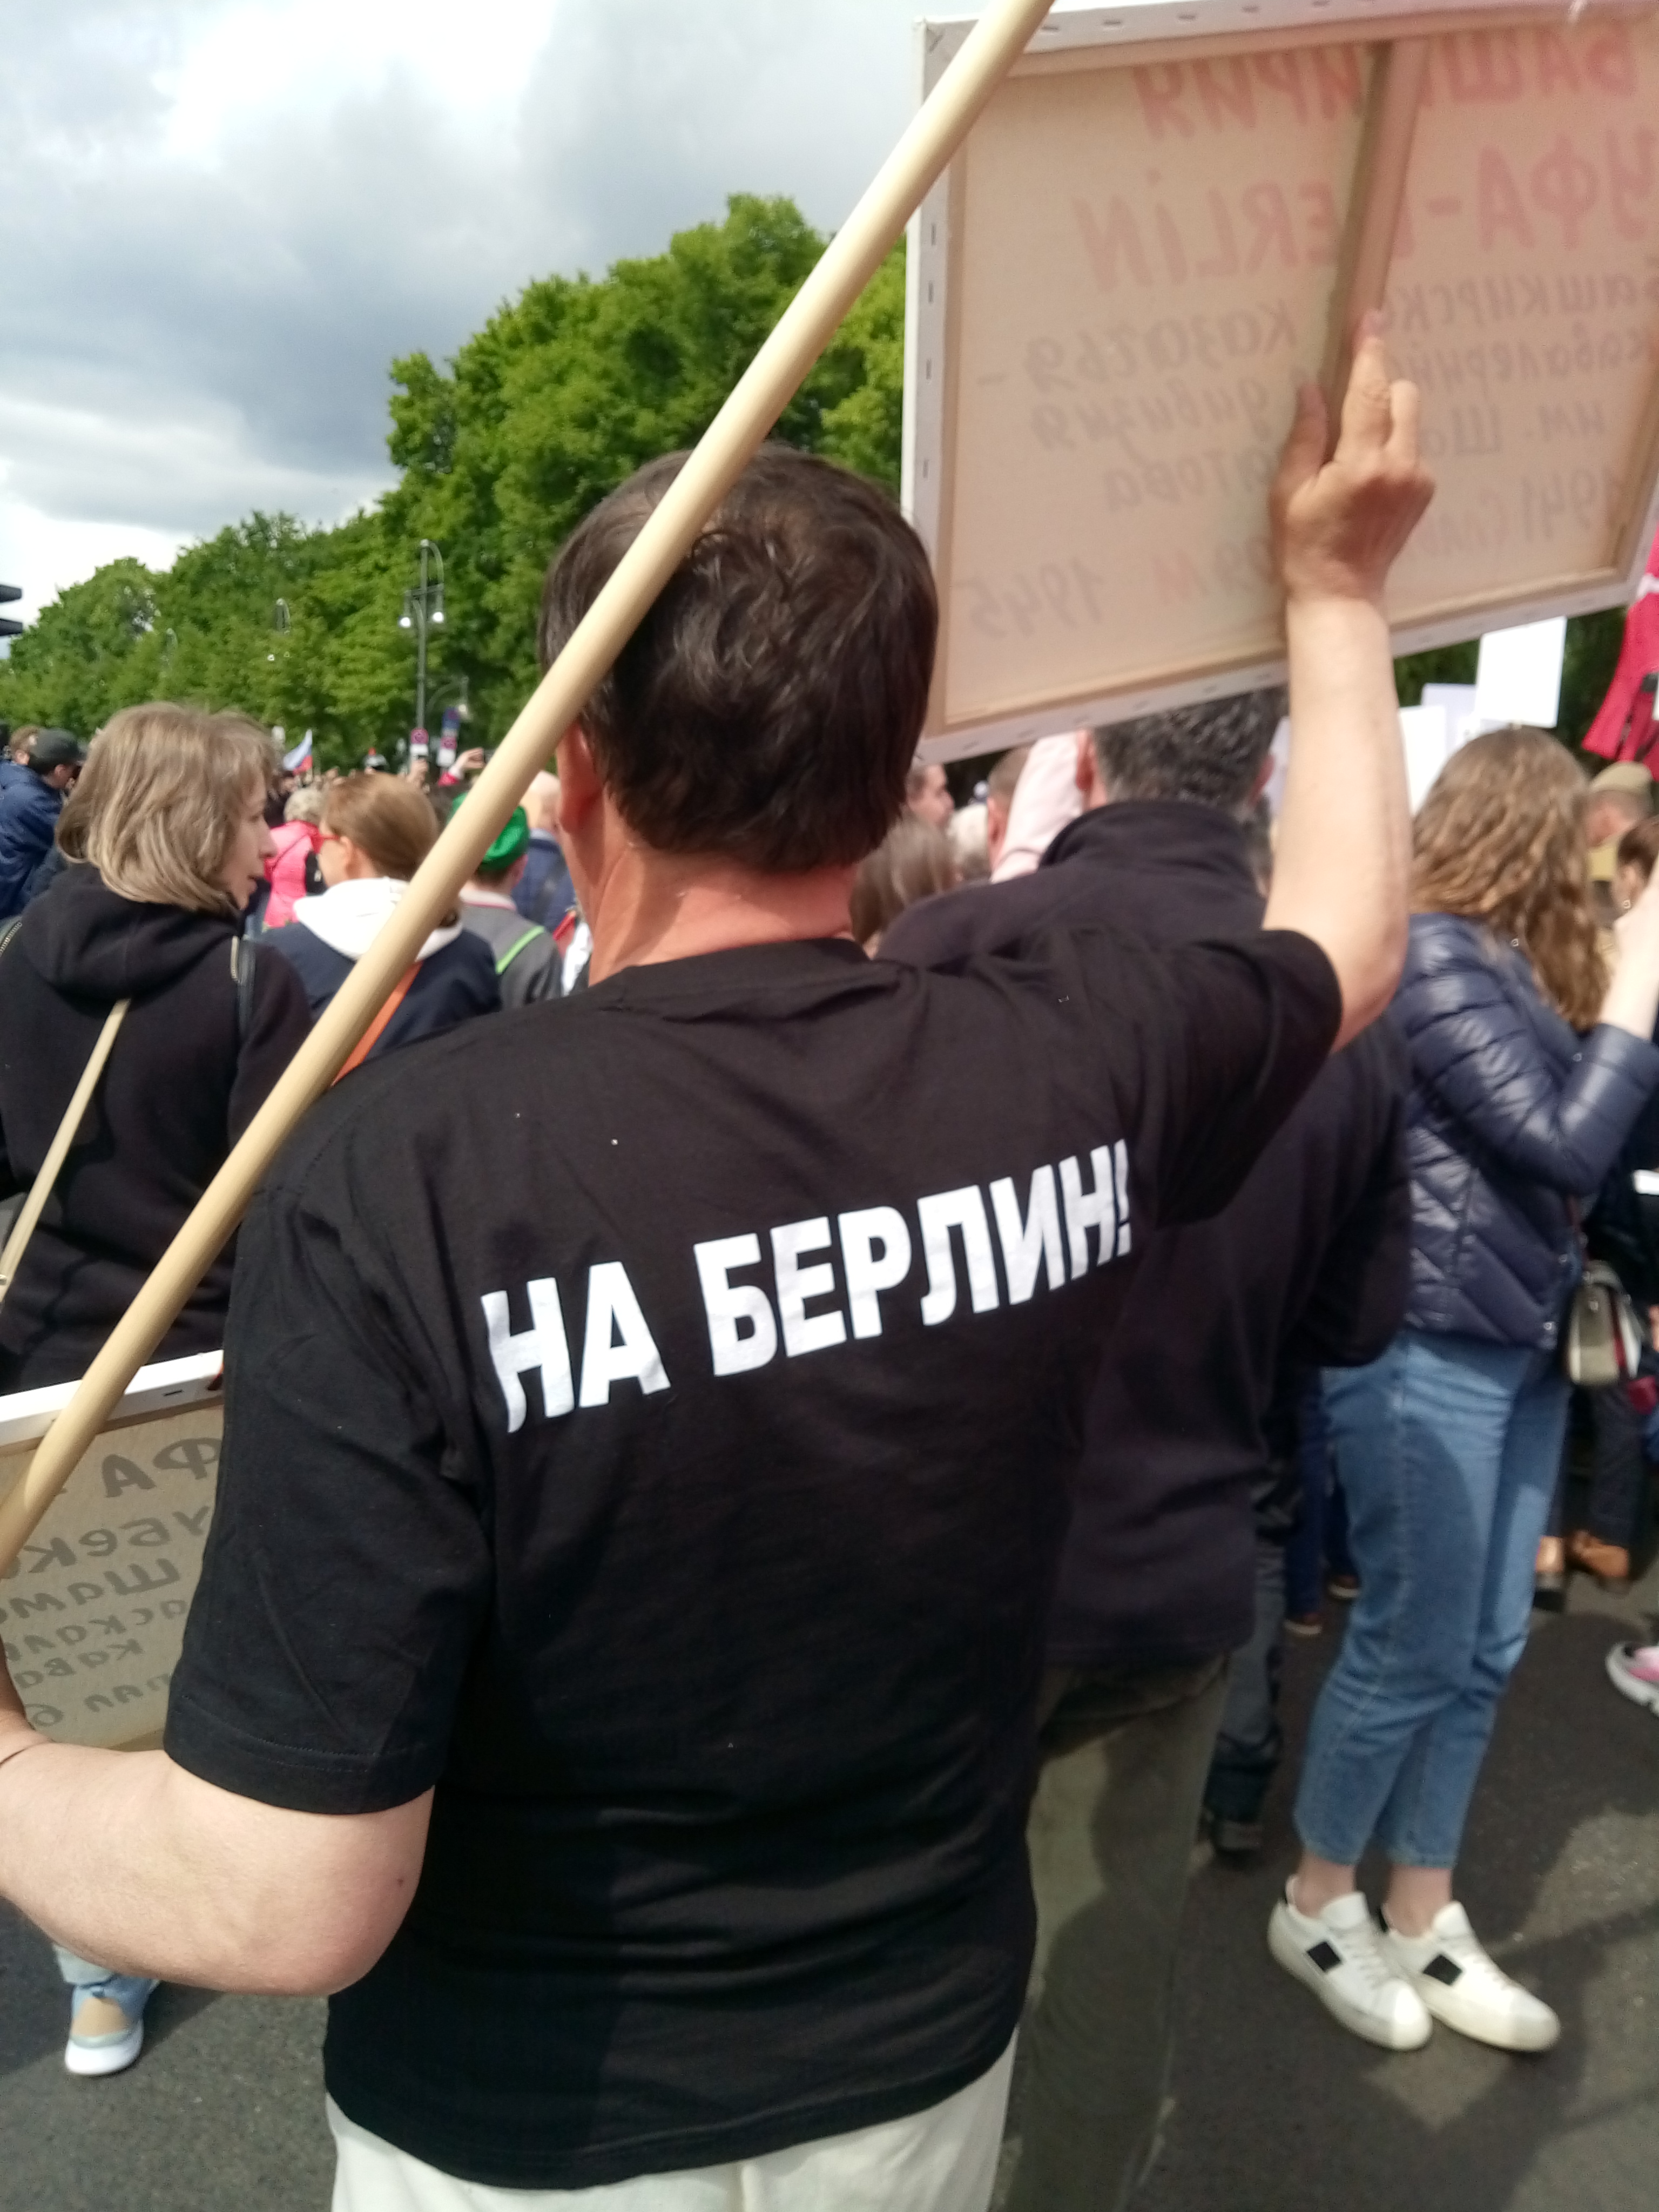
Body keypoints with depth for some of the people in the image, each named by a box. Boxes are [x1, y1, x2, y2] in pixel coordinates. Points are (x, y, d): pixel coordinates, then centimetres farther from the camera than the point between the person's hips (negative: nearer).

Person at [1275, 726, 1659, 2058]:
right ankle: (1319, 1908, 24)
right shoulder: (1432, 952, -15)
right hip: (1427, 1350, -9)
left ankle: (1426, 1924, 29)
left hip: (1519, 1345, 9)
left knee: (1484, 1654, 13)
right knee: (1414, 1646, 3)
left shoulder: (1505, 958, 15)